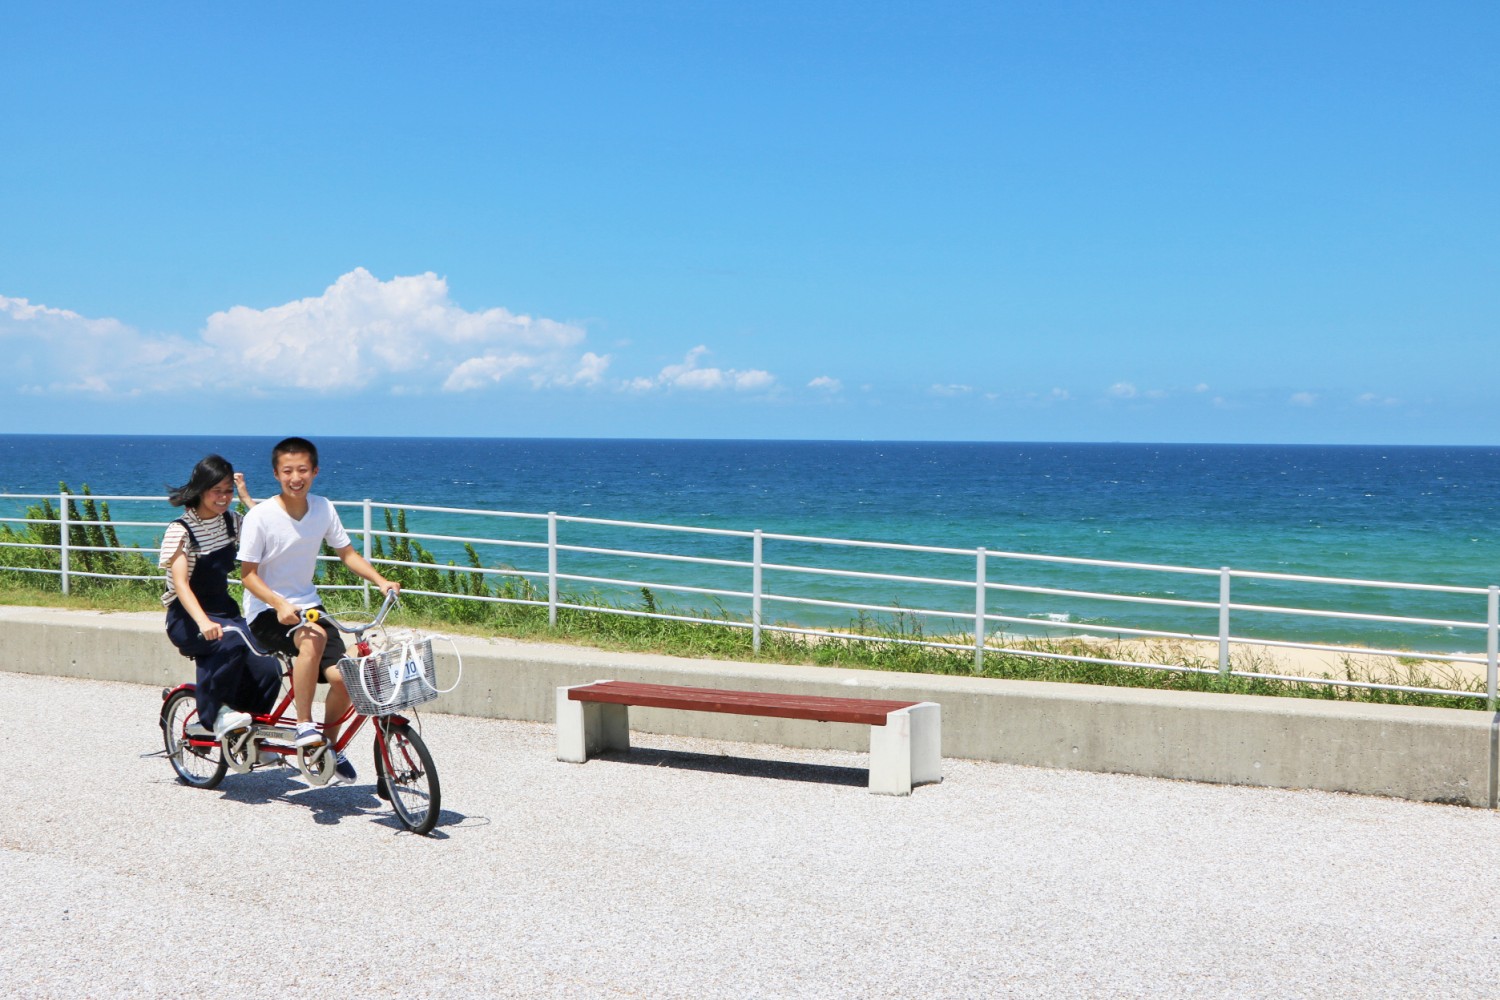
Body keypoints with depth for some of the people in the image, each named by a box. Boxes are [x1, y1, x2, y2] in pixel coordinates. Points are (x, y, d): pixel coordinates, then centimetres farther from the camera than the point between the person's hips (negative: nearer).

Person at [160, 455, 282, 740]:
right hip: (187, 619, -6)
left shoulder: (230, 521, 6)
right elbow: (180, 583, -26)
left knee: (268, 670, -16)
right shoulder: (180, 530, -14)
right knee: (232, 643, -38)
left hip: (224, 611, 6)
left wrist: (245, 495, 0)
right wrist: (203, 622, -42)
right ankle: (214, 713, -19)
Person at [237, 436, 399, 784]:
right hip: (267, 613, -5)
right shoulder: (261, 516, -14)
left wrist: (381, 581, -7)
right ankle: (304, 725, -23)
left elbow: (348, 553, 9)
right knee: (314, 637, -37)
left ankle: (330, 744, 13)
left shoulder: (323, 509, -2)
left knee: (341, 676, -14)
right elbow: (248, 573, -12)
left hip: (308, 606, 5)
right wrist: (280, 605, -28)